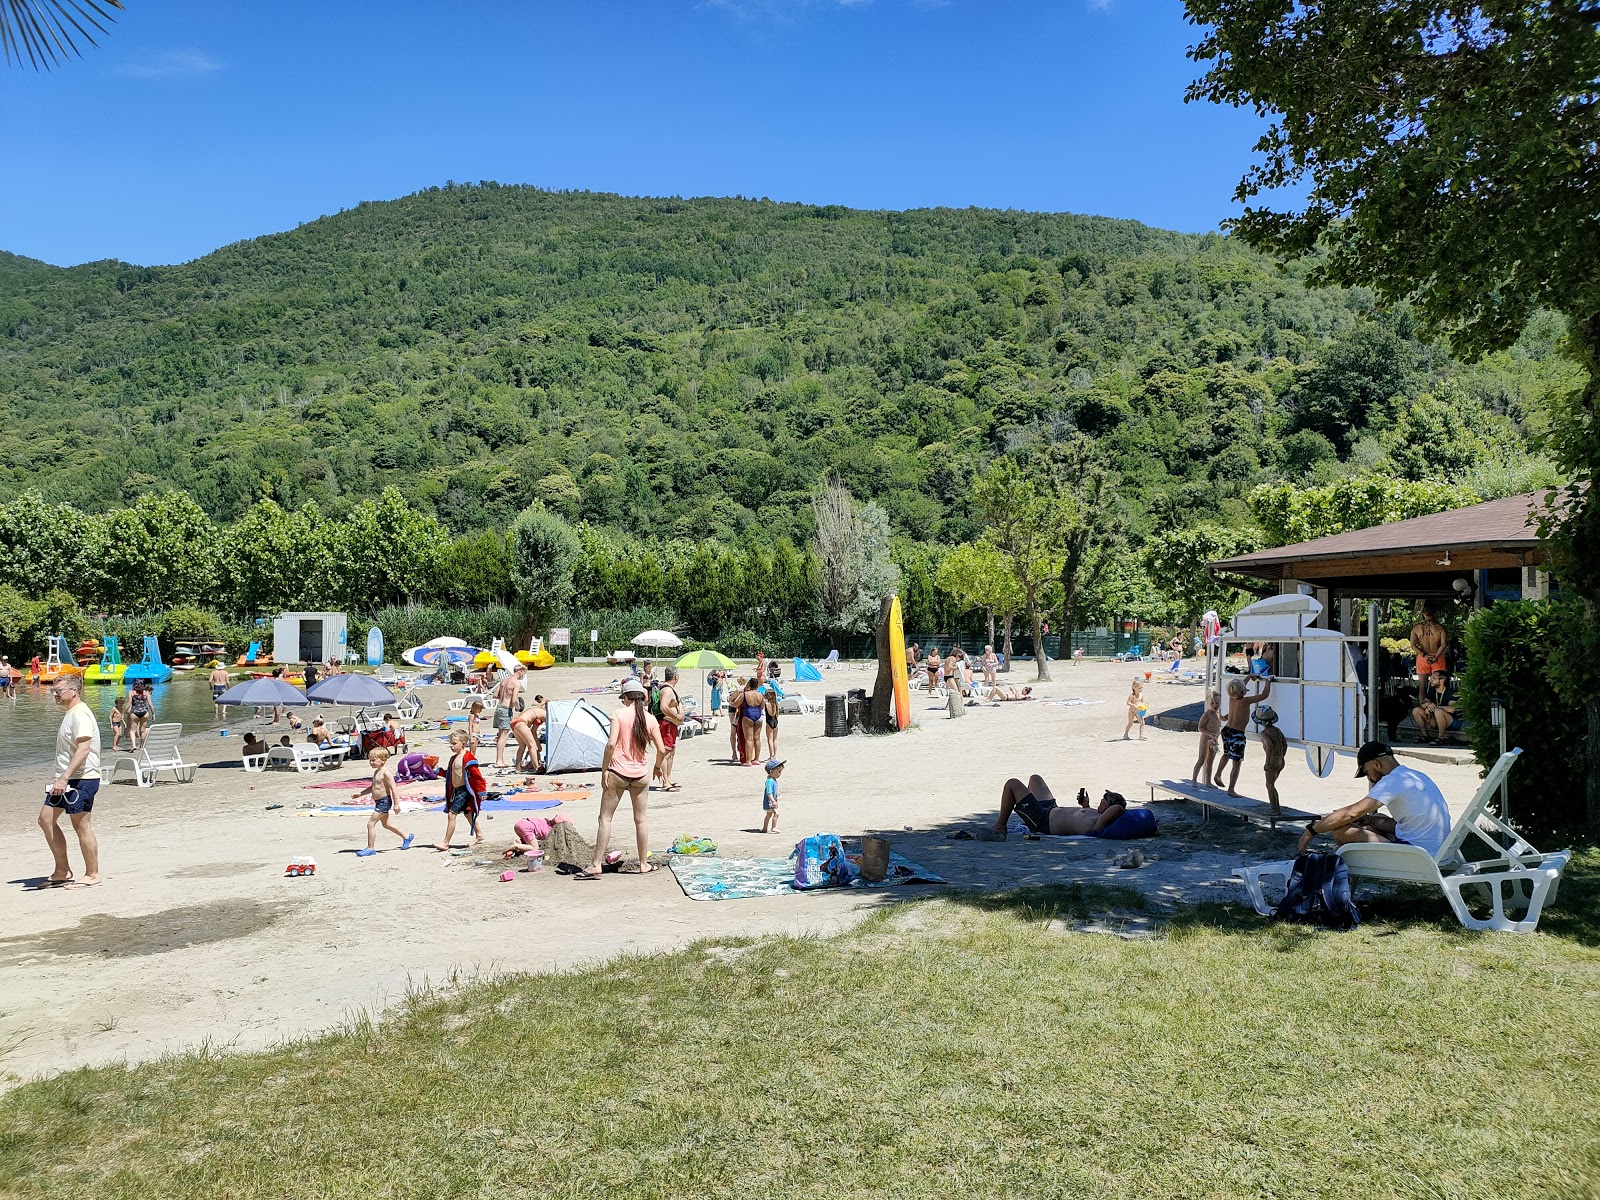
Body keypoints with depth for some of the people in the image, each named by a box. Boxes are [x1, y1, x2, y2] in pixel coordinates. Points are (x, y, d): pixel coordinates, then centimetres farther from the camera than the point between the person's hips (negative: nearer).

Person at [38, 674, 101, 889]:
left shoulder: (80, 714, -15)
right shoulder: (70, 714, 17)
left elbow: (83, 749, -25)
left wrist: (64, 777, -29)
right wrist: (61, 778, 23)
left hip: (81, 779, -10)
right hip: (66, 779, 10)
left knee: (81, 826, -4)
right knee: (46, 819, 10)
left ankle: (92, 874, 6)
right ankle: (62, 871, 18)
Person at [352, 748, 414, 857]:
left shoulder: (385, 772, -18)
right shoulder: (376, 772, 11)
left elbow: (393, 788, -21)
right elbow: (372, 787, 24)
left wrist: (396, 803, -22)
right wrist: (360, 794, 17)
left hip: (384, 802, -11)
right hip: (379, 802, 11)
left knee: (371, 824, -8)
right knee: (386, 824, 22)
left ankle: (370, 848, 0)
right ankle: (407, 836, 34)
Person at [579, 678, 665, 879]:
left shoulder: (620, 714, -6)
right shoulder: (650, 719, 3)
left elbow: (611, 744, -16)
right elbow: (661, 749, 3)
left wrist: (604, 770, -8)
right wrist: (657, 767, 22)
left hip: (617, 772, -3)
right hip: (640, 774, 3)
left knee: (605, 818, 2)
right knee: (640, 820, 13)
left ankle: (596, 865, 0)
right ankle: (644, 864, 20)